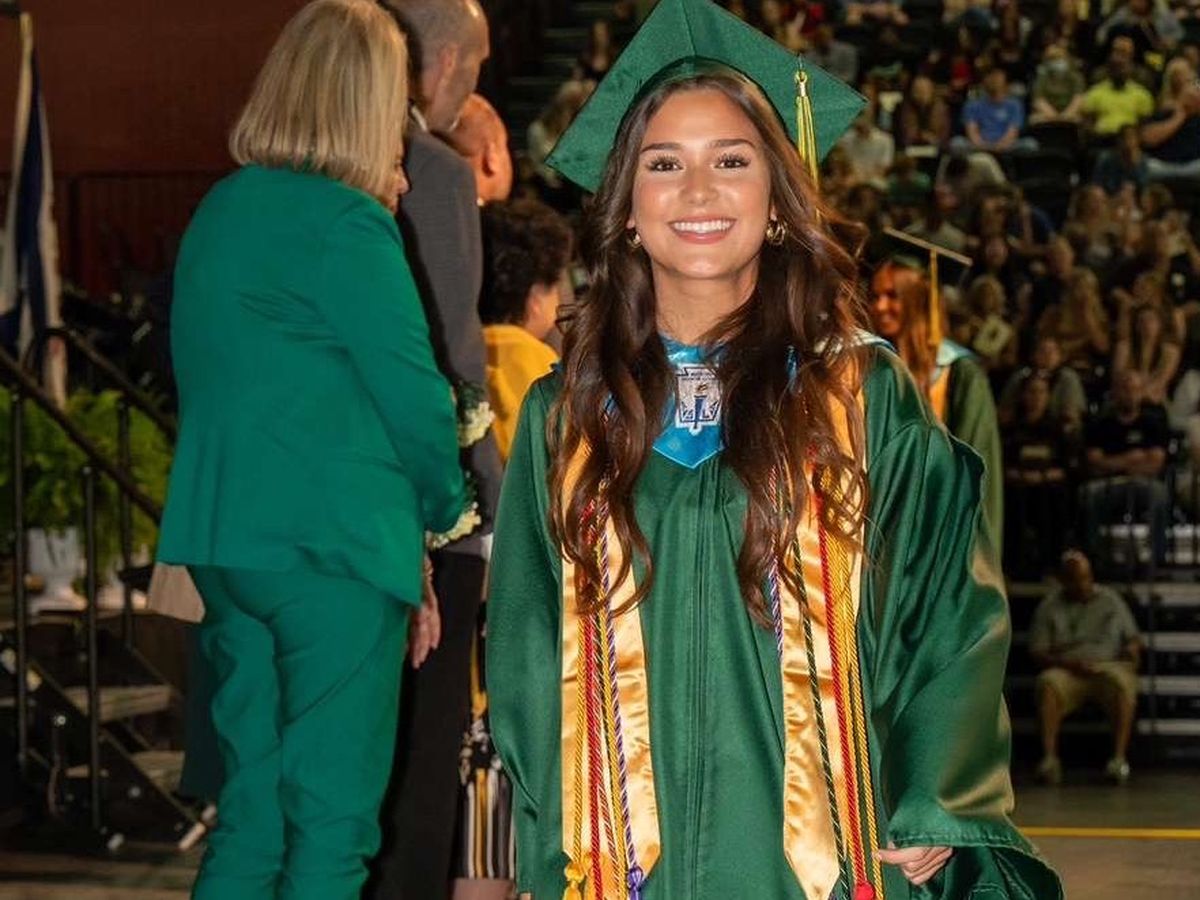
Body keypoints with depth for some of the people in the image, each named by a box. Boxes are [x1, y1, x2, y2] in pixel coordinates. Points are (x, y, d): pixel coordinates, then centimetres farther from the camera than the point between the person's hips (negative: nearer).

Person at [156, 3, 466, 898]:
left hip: (223, 537, 8)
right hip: (334, 543, -8)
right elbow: (413, 389, -10)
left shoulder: (221, 213, 12)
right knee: (331, 824, -2)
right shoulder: (347, 224, -13)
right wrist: (442, 505, 7)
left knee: (253, 816, 13)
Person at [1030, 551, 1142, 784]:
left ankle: (1119, 757, -42)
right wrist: (1068, 663, -12)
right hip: (1067, 672, 0)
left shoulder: (1110, 599, 16)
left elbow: (1133, 636, 21)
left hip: (1109, 666, 0)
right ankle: (1049, 758, -41)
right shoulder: (1050, 607, 11)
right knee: (1047, 682, -35)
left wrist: (1133, 650, -4)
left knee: (1122, 682, -36)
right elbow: (1037, 653, 5)